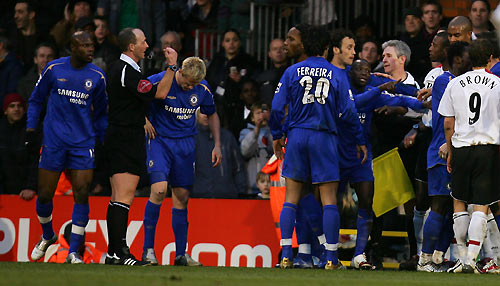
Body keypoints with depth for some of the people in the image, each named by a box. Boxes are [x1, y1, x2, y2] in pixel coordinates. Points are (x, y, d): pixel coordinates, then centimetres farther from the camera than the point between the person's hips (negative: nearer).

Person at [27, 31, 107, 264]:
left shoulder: (97, 76, 4)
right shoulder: (53, 69, 0)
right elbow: (36, 100, 11)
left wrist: (101, 140, 11)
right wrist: (30, 128, 2)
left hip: (83, 144, 1)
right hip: (53, 142, -1)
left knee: (81, 194, -10)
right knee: (44, 195, 1)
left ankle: (73, 251, -5)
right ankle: (47, 236, 30)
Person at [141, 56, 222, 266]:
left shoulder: (202, 89, -1)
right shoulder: (159, 81, -15)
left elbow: (211, 115, 15)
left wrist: (217, 145, 10)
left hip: (185, 144, 4)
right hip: (159, 140, -4)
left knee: (182, 197, 4)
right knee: (159, 190, -20)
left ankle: (181, 254, 11)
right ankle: (148, 249, -11)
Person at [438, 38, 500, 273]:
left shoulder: (454, 84, 3)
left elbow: (448, 125, 6)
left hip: (461, 148, 2)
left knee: (459, 202, 16)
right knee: (481, 206, -1)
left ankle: (463, 257, 13)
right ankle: (471, 259, -11)